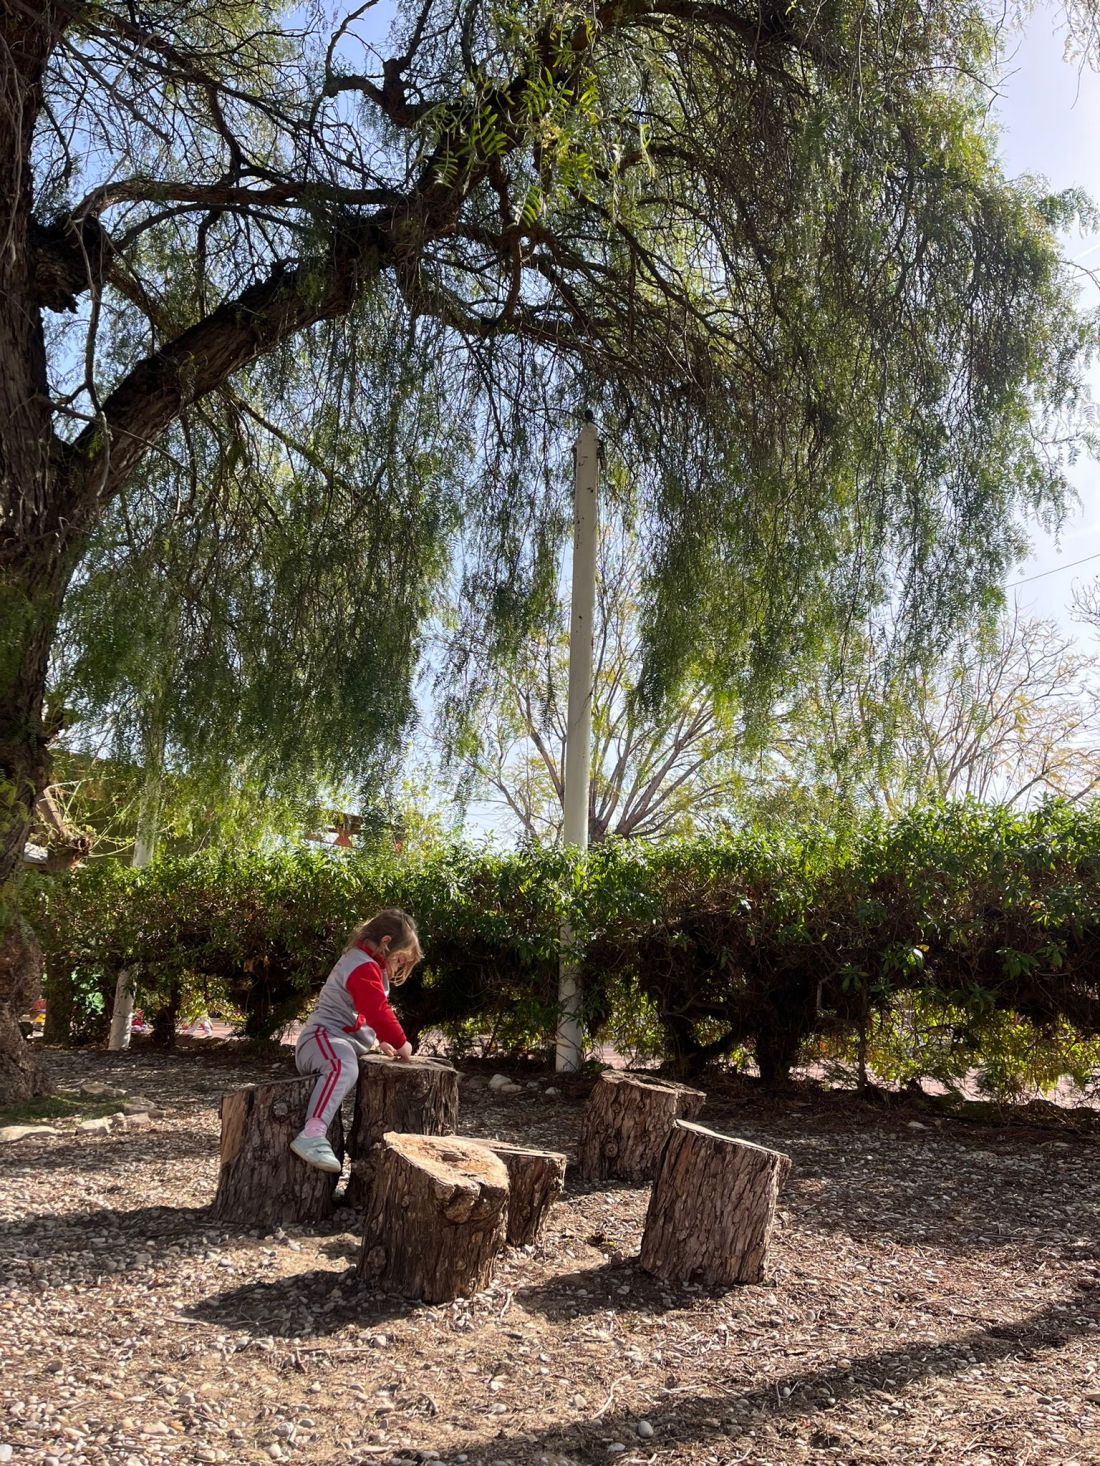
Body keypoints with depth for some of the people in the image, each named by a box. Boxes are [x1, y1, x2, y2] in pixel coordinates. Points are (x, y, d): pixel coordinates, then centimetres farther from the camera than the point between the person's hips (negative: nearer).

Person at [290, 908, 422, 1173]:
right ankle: (312, 1135, -53)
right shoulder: (364, 968, -16)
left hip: (342, 1040, 12)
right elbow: (378, 1012, -25)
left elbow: (376, 1012, 31)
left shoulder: (365, 965, 19)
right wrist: (400, 1043, -13)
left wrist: (383, 1041, 21)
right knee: (344, 1068, -42)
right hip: (323, 1037, -12)